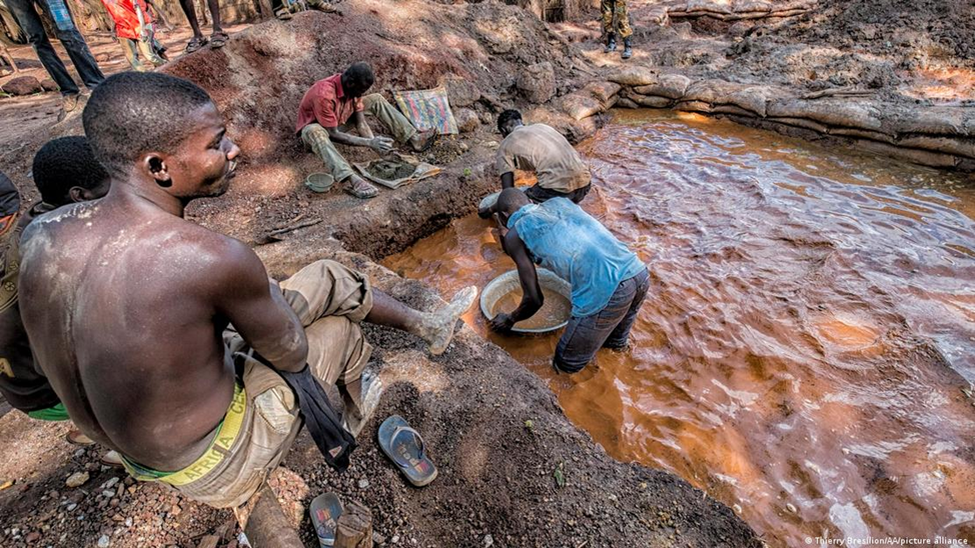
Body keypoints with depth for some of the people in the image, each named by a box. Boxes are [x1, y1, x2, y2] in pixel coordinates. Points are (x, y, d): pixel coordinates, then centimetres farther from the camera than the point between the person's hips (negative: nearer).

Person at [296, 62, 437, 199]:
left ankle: (414, 139, -10)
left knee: (376, 99, -3)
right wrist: (369, 143, -40)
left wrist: (375, 143, -31)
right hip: (314, 126, -6)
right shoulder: (324, 94, -37)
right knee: (315, 132, -46)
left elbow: (360, 122, -13)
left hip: (339, 121, 6)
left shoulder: (353, 87, -16)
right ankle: (352, 180, -59)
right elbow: (333, 134, -35)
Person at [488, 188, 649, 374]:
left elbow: (534, 299, 10)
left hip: (604, 292, -7)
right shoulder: (560, 202, 25)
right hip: (639, 273, 7)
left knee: (566, 364, 17)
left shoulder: (514, 234, 9)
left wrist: (510, 320, 29)